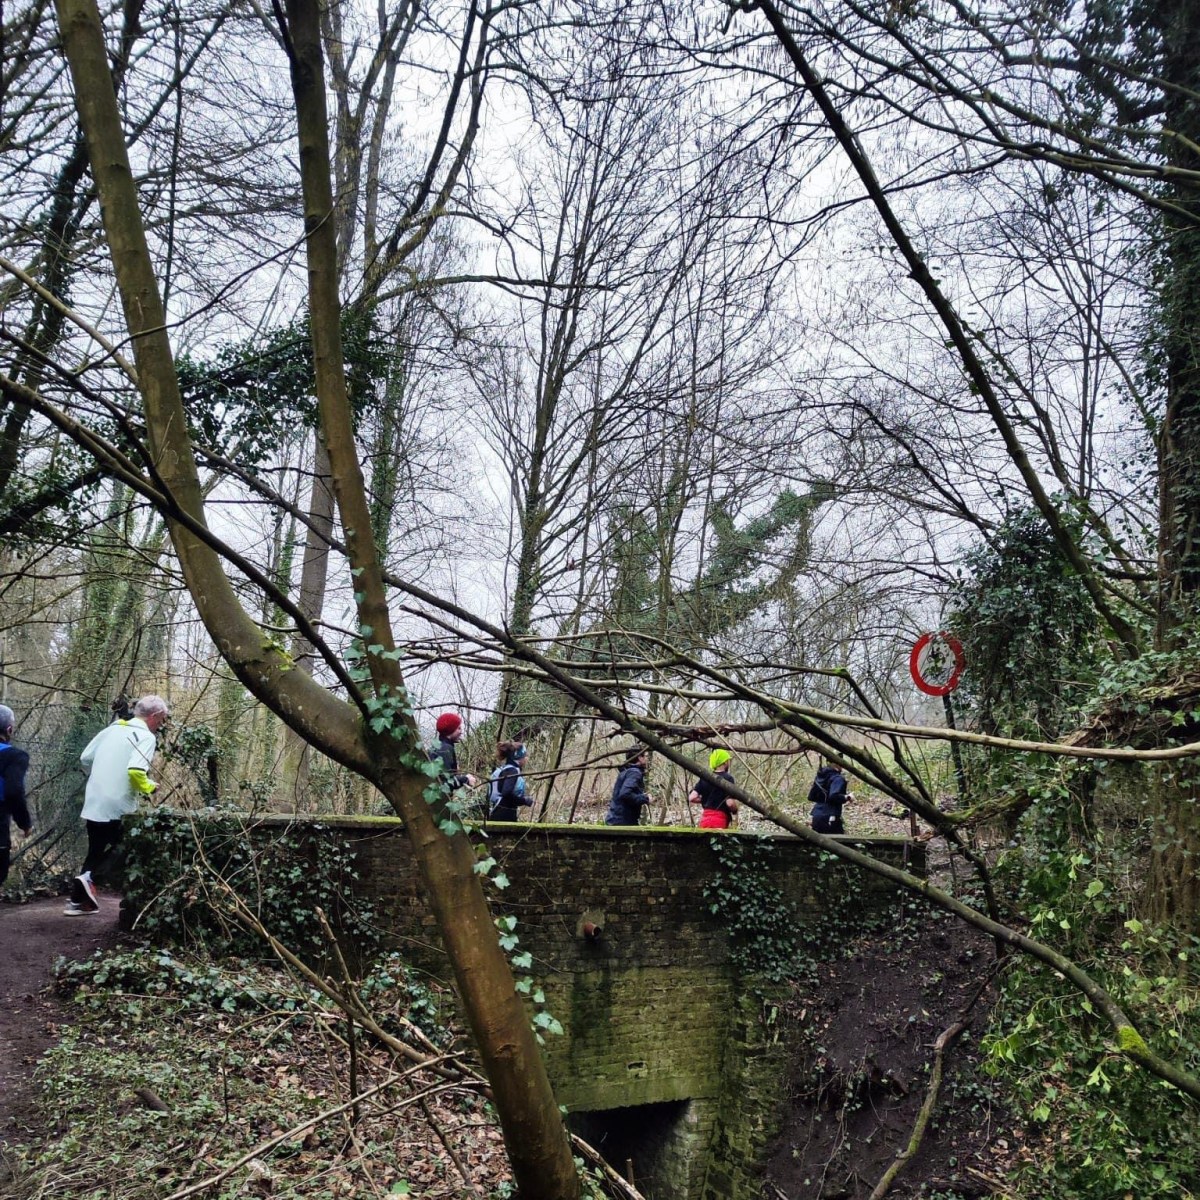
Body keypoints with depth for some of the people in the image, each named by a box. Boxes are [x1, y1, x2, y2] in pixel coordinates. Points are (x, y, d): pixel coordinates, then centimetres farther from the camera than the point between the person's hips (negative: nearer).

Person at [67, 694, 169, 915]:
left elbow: (85, 759, 15)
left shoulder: (111, 729, 13)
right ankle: (90, 877, -12)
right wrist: (149, 787, -7)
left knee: (96, 852, 17)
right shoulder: (146, 737, -11)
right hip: (118, 807, -7)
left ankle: (78, 901, 18)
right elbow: (135, 770, -24)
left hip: (94, 804, 7)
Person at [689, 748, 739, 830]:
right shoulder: (727, 778, -9)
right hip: (720, 820, -6)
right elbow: (730, 803, -18)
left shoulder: (704, 778, 8)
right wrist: (735, 811, 4)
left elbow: (692, 797, -1)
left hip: (705, 819, 6)